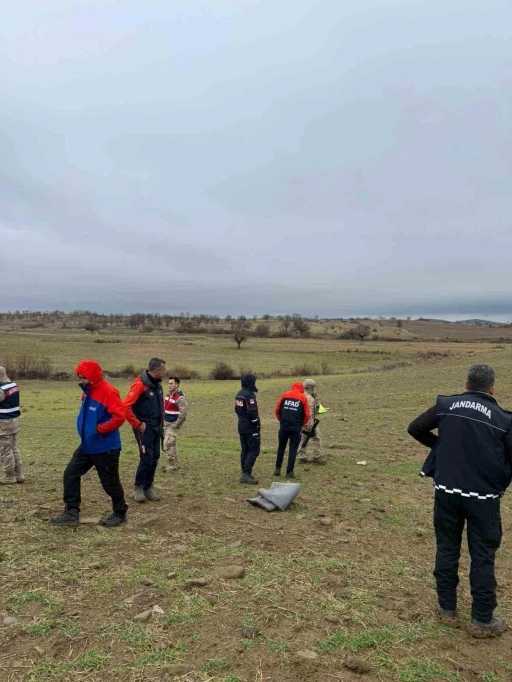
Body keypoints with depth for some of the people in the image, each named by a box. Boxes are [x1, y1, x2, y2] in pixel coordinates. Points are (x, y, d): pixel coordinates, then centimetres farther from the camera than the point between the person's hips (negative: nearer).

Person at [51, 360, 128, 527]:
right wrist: (84, 427, 10)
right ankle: (71, 513, 18)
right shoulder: (87, 392, 8)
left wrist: (99, 429, -22)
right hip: (86, 446, 9)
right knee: (71, 474, 8)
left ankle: (120, 514, 24)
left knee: (110, 482, 4)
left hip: (106, 448, -9)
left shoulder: (108, 392, -21)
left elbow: (119, 416, -28)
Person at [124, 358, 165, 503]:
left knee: (155, 458, 9)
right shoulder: (140, 384, -18)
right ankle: (138, 488, 10)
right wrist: (138, 425, -18)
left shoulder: (157, 384, 8)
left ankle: (148, 488, 20)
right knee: (147, 457, -8)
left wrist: (161, 422, 12)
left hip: (156, 428, 8)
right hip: (144, 428, -8)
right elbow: (126, 406, -23)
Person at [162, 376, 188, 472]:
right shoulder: (168, 394, 8)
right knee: (172, 444, 15)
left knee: (167, 444, -10)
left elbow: (183, 413, -23)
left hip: (173, 424, -8)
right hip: (166, 423, 8)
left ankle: (172, 466, 1)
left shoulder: (180, 397, -20)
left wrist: (175, 425, -18)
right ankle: (175, 464, 26)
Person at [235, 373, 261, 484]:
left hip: (241, 426, 9)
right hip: (250, 427, -9)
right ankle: (246, 473, -10)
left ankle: (244, 473, 17)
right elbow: (252, 412, -23)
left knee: (244, 449, 13)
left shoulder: (239, 394, 10)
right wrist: (257, 425, -12)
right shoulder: (249, 395, -19)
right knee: (254, 450, -5)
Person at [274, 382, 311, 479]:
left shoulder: (285, 395, 6)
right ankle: (289, 471, 4)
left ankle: (278, 469, 19)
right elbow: (307, 414, -1)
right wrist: (302, 424, 15)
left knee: (281, 447, 16)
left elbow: (277, 409, 4)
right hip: (296, 427, -2)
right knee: (293, 449, 5)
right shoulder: (303, 398, 2)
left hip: (284, 426, 2)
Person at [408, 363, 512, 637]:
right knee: (482, 556, 10)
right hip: (483, 496, -2)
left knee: (446, 548, 15)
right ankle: (482, 620, 21)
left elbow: (415, 428, 7)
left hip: (447, 490, 2)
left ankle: (447, 609, 27)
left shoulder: (446, 404, 0)